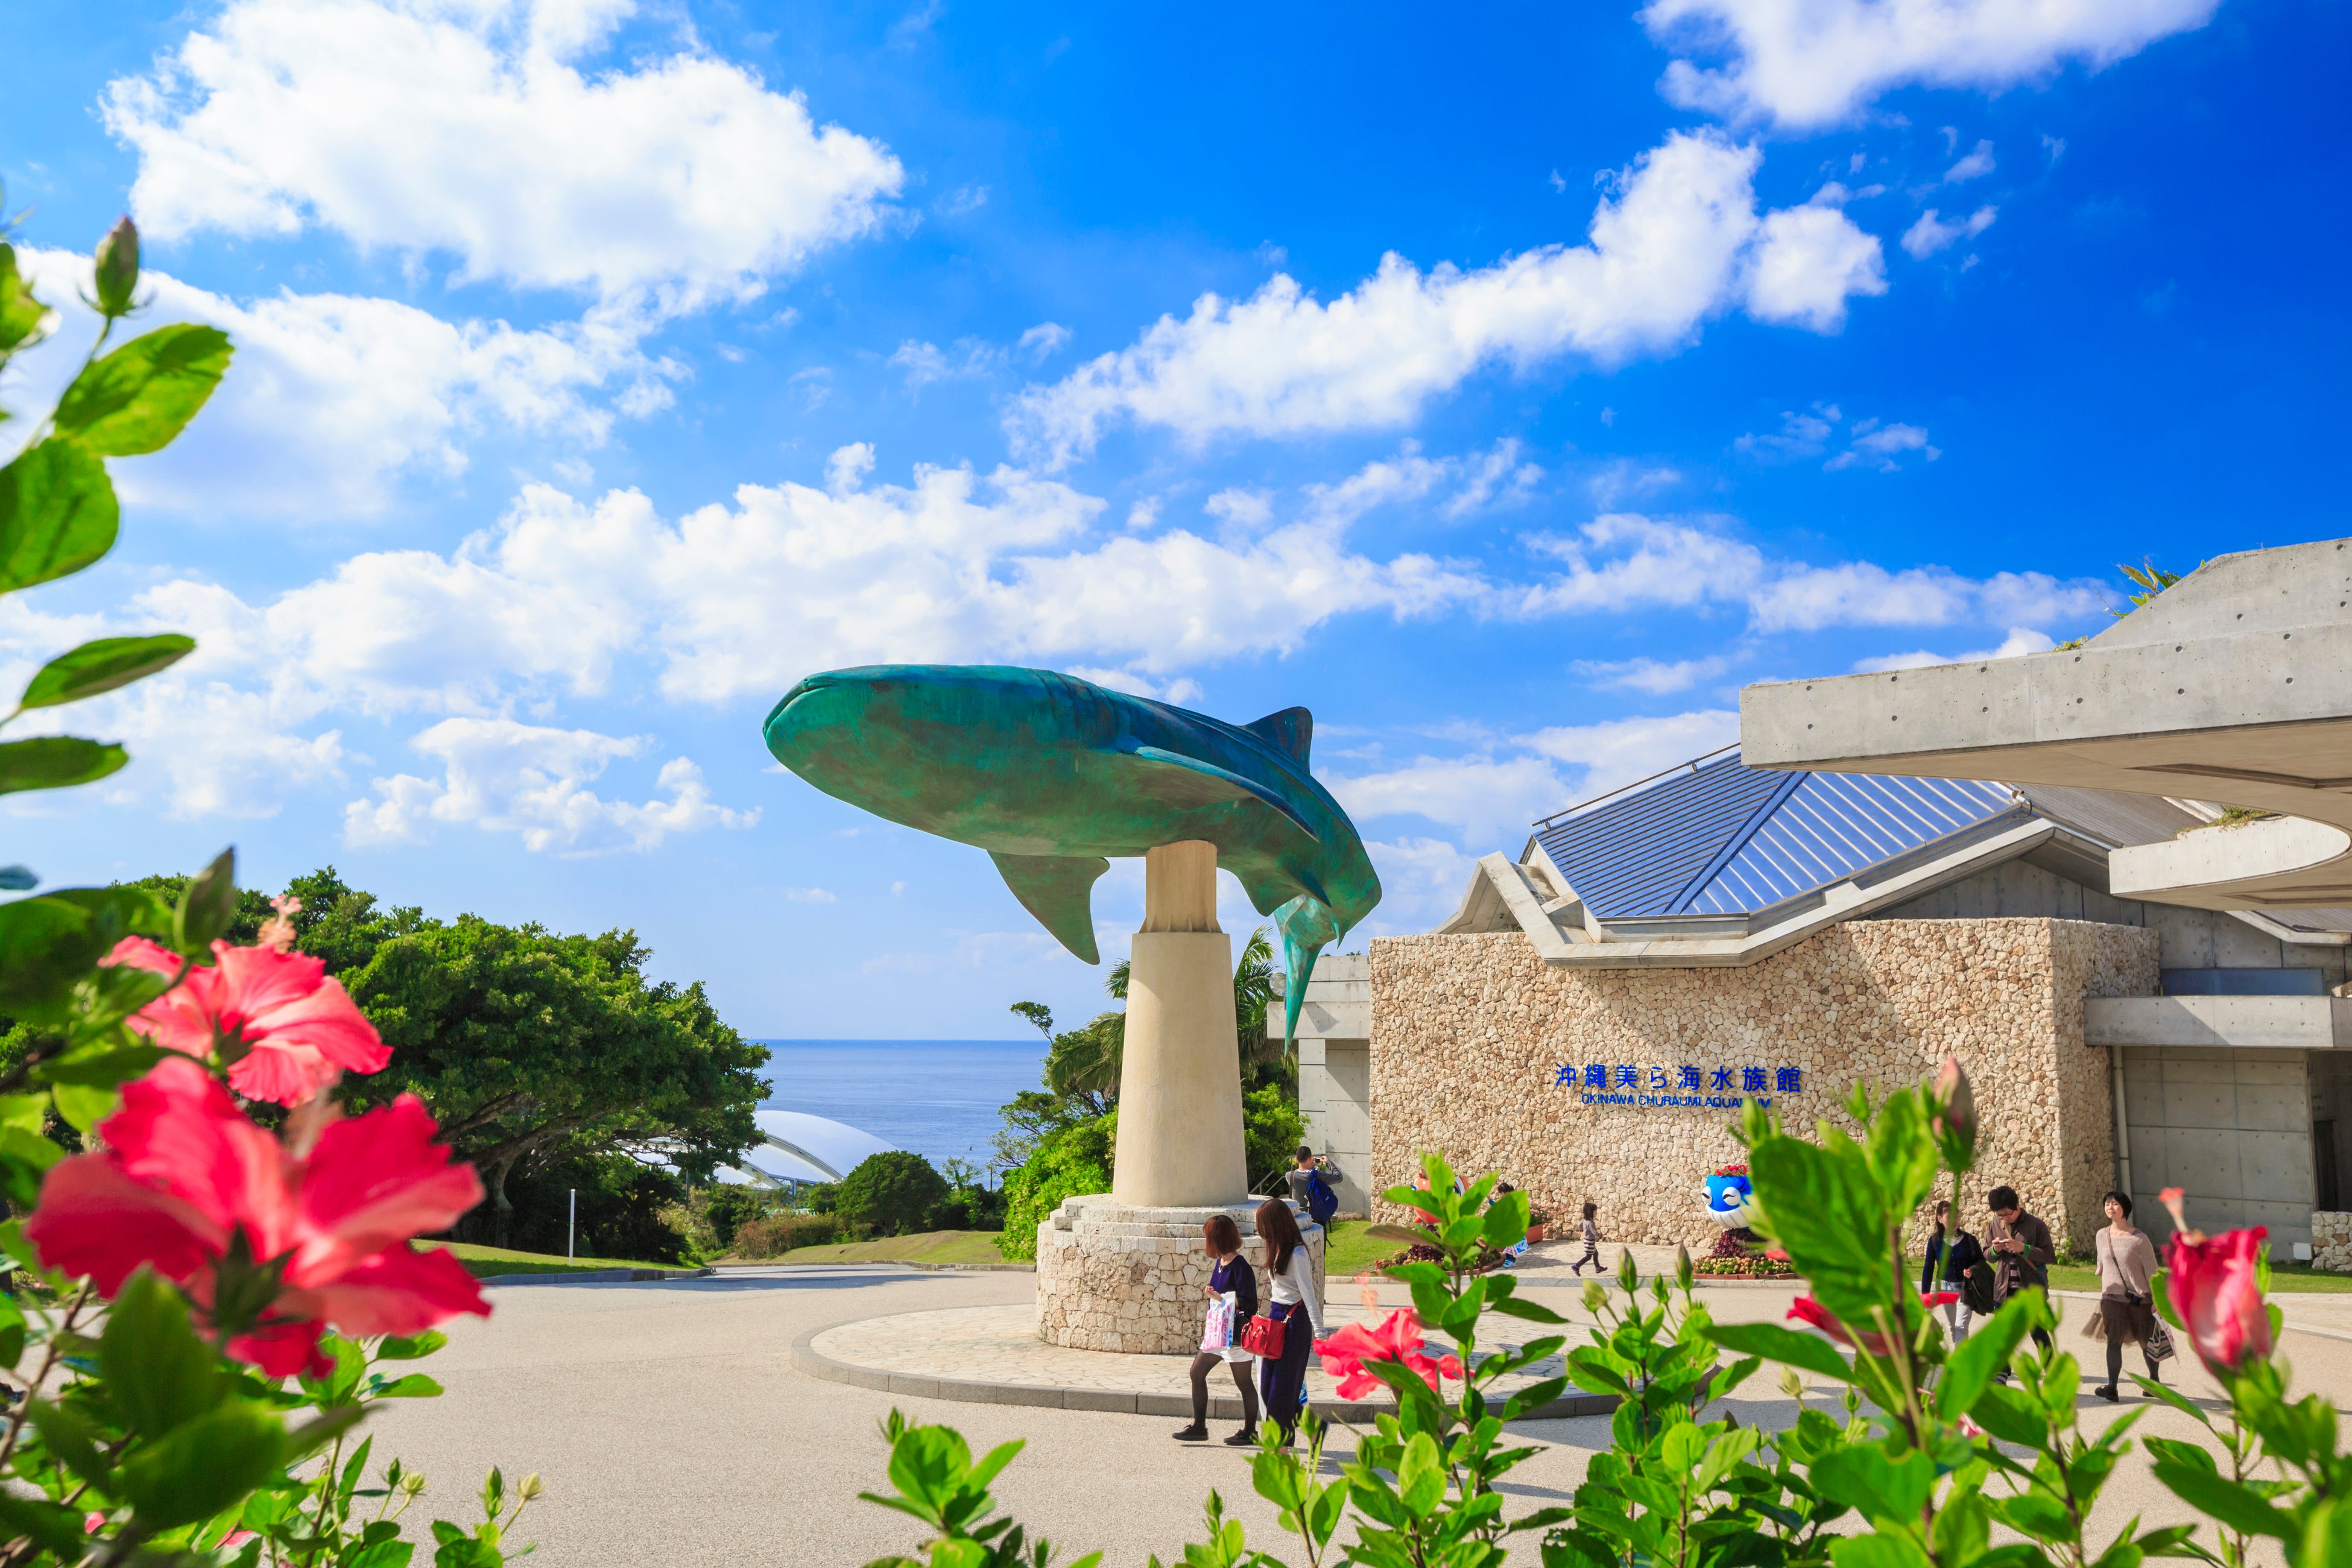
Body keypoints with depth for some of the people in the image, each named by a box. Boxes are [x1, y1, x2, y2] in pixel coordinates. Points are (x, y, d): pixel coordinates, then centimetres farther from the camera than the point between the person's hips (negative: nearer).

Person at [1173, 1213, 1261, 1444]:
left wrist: (1218, 1297, -23)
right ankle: (1199, 1427, 18)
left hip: (1237, 1333, -10)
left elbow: (1248, 1304, -23)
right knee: (1197, 1372, 10)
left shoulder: (1240, 1267, -20)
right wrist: (1211, 1293, 6)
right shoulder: (1221, 1262, 8)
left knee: (1244, 1382, 4)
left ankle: (1250, 1432, 18)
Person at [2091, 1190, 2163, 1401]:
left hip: (2140, 1299, -2)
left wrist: (2156, 1299, -8)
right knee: (2114, 1341, -9)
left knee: (2146, 1342, 11)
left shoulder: (2139, 1238, -9)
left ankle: (2154, 1381, 32)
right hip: (2112, 1298, 3)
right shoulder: (2102, 1236, 5)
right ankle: (2112, 1387, -15)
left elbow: (2151, 1270, -6)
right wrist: (2104, 1293, 21)